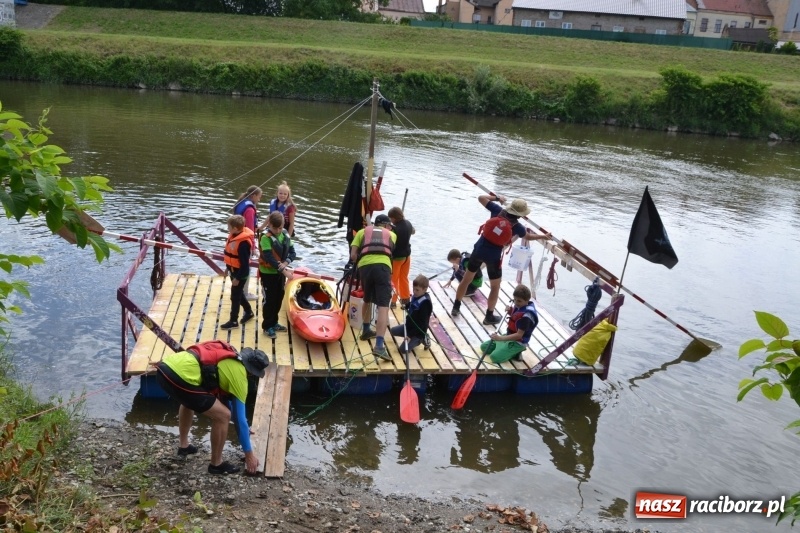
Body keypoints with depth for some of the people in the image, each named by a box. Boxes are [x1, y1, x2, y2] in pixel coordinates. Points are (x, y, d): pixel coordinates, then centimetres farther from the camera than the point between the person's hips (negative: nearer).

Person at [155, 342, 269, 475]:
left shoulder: (228, 358, 29)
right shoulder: (239, 374, 6)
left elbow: (224, 394, 43)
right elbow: (240, 418, 9)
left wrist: (244, 427, 53)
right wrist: (249, 454, 17)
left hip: (164, 368, 9)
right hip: (181, 376, -9)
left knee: (189, 401, 40)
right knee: (223, 416, 3)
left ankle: (183, 445, 50)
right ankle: (216, 464, 19)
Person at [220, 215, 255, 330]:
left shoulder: (244, 242, -29)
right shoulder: (234, 235, 0)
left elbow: (244, 263, -25)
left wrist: (238, 278, -20)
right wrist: (229, 268, 19)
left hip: (240, 273, -9)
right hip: (233, 270, 9)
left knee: (235, 297, 3)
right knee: (238, 293, 22)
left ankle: (233, 321, 16)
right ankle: (249, 312, 40)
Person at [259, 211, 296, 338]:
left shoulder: (285, 234, 0)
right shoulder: (266, 237, -19)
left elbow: (292, 252, 2)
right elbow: (269, 257, -26)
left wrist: (286, 263, -19)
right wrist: (284, 270, -29)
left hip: (280, 272, 6)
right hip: (268, 273, -6)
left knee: (279, 298, 16)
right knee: (269, 299, 2)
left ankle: (274, 322, 31)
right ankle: (267, 326, 16)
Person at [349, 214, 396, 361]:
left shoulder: (363, 231, 28)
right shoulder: (392, 234, 31)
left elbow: (353, 255, 17)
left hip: (364, 266, 2)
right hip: (383, 266, -2)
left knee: (367, 300, 28)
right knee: (383, 307, -9)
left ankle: (366, 331, 44)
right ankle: (379, 346, -21)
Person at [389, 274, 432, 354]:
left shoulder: (425, 303, -27)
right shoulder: (415, 296, -2)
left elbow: (422, 323, -26)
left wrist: (410, 335, -26)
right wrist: (406, 306, 5)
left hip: (418, 331, -9)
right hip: (409, 325, 9)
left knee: (403, 349, -14)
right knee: (393, 331, 16)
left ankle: (420, 339, 5)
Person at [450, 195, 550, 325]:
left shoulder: (498, 211, -5)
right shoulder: (517, 226, -7)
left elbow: (481, 198, 4)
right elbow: (528, 236, 15)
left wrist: (497, 198, 17)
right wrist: (544, 236, 31)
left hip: (479, 250, 3)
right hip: (494, 256, -3)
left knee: (466, 279, 18)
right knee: (495, 287, 16)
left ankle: (456, 308, 26)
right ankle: (489, 316, 21)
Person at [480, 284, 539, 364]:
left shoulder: (526, 315, -28)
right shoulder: (519, 306, -2)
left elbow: (519, 335, -28)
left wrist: (500, 338, -32)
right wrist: (510, 312, -7)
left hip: (518, 342, -10)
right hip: (509, 336, 10)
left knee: (495, 357, -24)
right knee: (484, 347, 9)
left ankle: (515, 353, -1)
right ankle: (513, 351, 8)